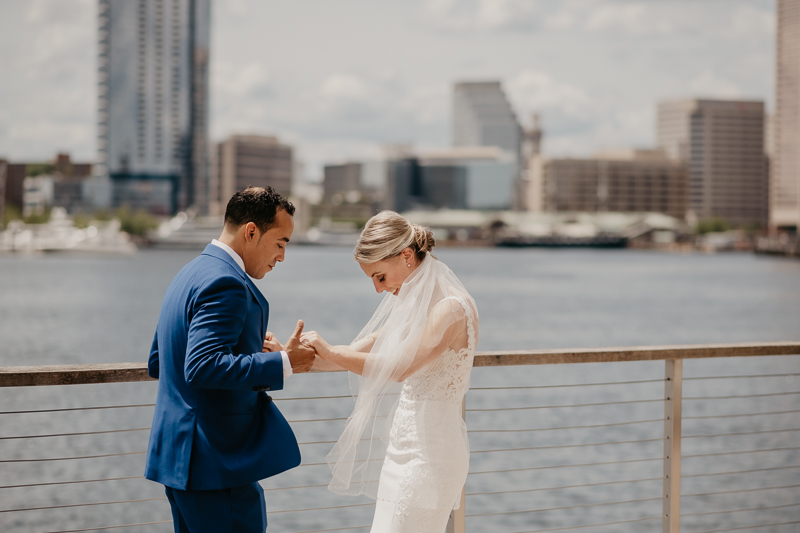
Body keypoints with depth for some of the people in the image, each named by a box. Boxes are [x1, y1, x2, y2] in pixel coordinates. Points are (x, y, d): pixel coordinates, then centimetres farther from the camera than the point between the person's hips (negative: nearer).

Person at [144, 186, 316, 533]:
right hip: (216, 461, -10)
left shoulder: (190, 274, 17)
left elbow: (156, 364, 22)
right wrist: (282, 363, -21)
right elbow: (203, 368, -27)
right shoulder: (225, 283, -16)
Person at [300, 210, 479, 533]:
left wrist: (329, 351, -20)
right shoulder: (417, 305, 14)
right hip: (406, 449, 9)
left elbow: (398, 367, -26)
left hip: (426, 454, -9)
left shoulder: (451, 308, -16)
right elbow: (357, 352, 13)